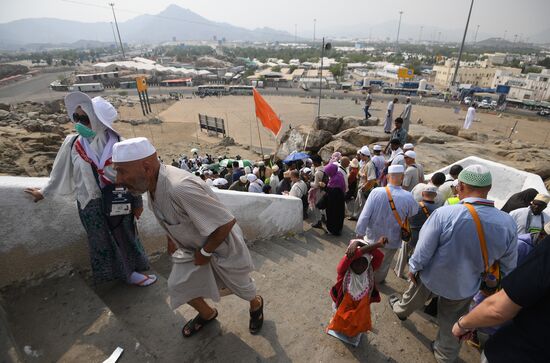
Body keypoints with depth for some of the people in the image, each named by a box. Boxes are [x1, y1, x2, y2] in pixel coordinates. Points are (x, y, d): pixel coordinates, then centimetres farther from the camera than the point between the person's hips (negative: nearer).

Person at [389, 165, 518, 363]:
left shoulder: (444, 214, -33)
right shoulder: (507, 223, -21)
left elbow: (424, 249, -23)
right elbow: (509, 267, -6)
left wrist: (413, 267, -3)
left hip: (432, 277, -2)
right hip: (465, 287, 2)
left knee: (413, 298, 30)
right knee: (452, 323, 27)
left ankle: (400, 310, 60)